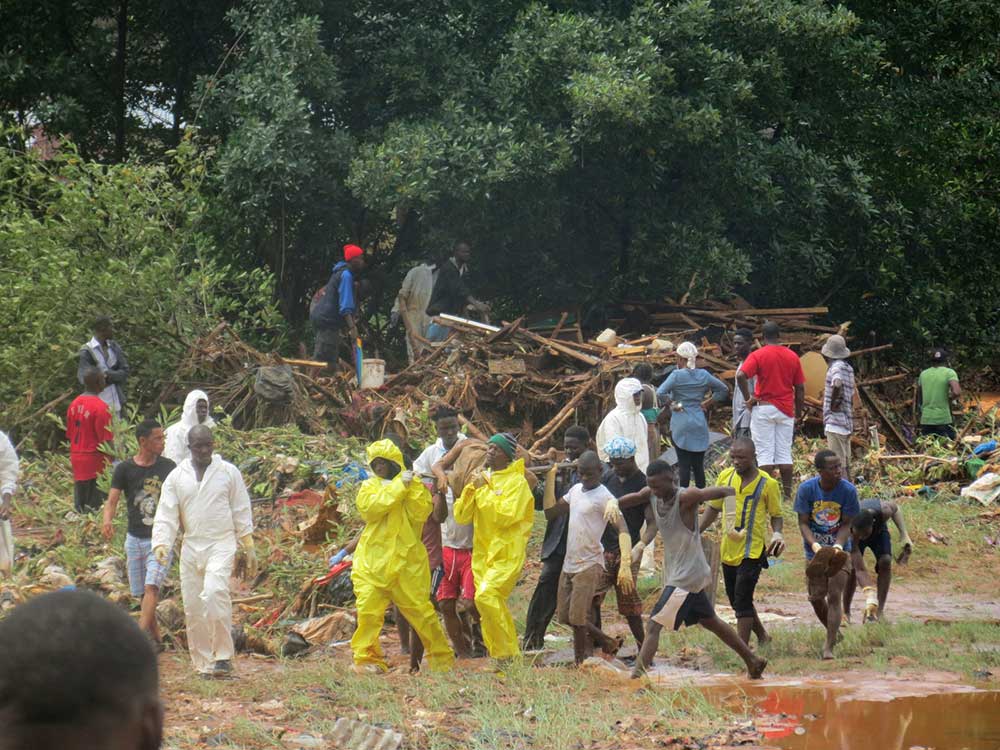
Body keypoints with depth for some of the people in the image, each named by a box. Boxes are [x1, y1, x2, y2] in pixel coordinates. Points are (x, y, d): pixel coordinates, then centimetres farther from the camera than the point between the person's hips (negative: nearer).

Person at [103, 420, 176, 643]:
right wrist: (107, 521, -29)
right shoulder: (124, 469, -3)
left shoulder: (168, 467, 1)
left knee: (151, 587, -18)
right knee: (141, 593, 8)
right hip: (135, 539, 1)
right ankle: (155, 638, 23)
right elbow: (112, 500, -8)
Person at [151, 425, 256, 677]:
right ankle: (203, 663, 13)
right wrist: (161, 544, -11)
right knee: (193, 604, 3)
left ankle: (223, 655, -16)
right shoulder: (176, 477, 8)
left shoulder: (228, 472, 4)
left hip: (221, 544, -3)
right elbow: (166, 515, 5)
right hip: (191, 545, 3)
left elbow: (242, 512, 9)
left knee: (214, 592, -24)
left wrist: (248, 548, 7)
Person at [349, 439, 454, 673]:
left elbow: (421, 513, -5)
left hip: (406, 559, -1)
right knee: (368, 610, -6)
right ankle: (367, 658, 3)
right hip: (373, 557, 1)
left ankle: (442, 658, 7)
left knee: (420, 609, -4)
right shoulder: (369, 486, 12)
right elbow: (370, 508, -10)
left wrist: (411, 487, -10)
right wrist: (398, 486, -11)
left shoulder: (415, 485, 11)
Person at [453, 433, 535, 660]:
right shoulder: (481, 478, 13)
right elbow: (461, 516, 9)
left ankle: (508, 654, -16)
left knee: (486, 596, -24)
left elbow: (506, 516, -18)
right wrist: (472, 489, -4)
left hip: (507, 555, -7)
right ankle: (498, 656, 16)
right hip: (482, 553, 7)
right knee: (491, 608, 7)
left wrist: (484, 490, -12)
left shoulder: (516, 482, -5)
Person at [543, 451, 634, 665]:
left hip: (589, 565, -8)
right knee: (566, 616, 11)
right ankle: (609, 643, 27)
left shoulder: (604, 498, -13)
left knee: (578, 618, -11)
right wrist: (550, 478, 7)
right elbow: (550, 511, 15)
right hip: (569, 564, 8)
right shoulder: (576, 490, 11)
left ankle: (581, 663, 4)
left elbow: (623, 530, -22)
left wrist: (625, 566, -34)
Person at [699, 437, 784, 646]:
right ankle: (762, 636, 35)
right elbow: (713, 508, 15)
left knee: (742, 601, -10)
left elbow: (776, 515, 0)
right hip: (728, 550, 6)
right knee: (736, 600, 15)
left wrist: (777, 534, -19)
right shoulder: (725, 476, 3)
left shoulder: (767, 483, -9)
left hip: (752, 551, -6)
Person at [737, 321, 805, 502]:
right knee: (784, 453, 7)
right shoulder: (792, 357, 5)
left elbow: (741, 376, -21)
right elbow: (800, 388, 7)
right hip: (786, 410, 3)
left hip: (763, 407, -3)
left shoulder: (757, 355, -5)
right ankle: (787, 493, 7)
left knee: (765, 453, -1)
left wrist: (748, 398, -9)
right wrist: (798, 414, 14)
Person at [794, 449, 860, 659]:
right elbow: (803, 522, -10)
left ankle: (829, 646, -8)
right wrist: (815, 545, -26)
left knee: (834, 596, -10)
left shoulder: (848, 490, -15)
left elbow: (846, 524, -8)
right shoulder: (806, 489, -14)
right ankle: (833, 631, 34)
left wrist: (837, 546, -26)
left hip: (840, 550, -1)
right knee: (816, 597, 6)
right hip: (815, 552, 1)